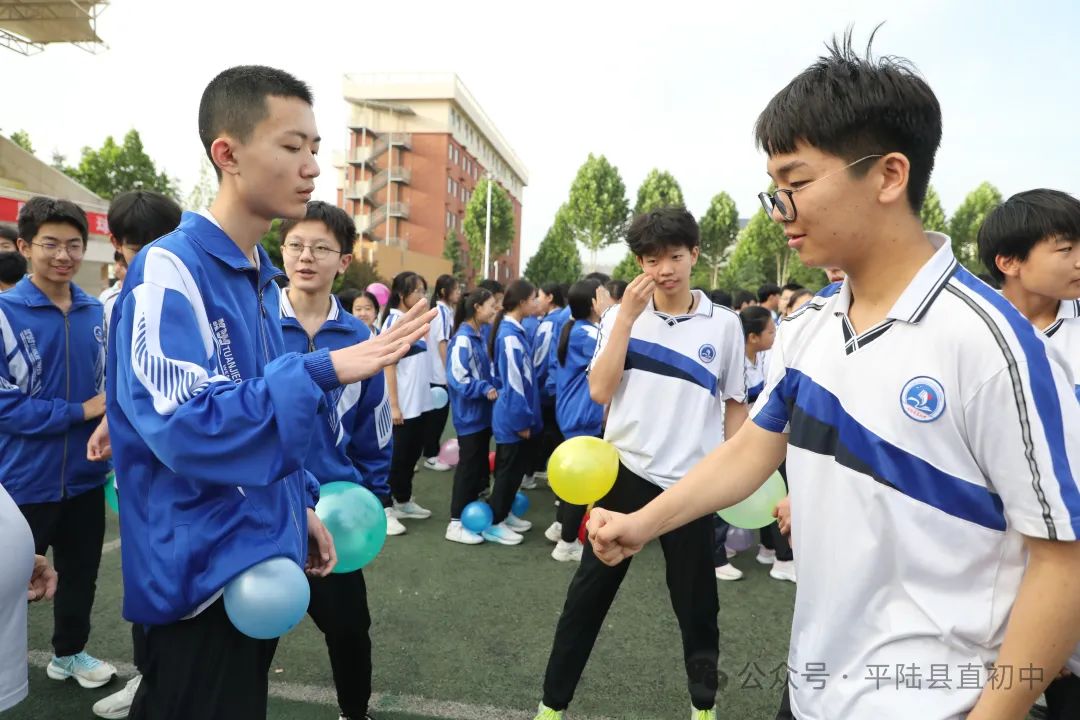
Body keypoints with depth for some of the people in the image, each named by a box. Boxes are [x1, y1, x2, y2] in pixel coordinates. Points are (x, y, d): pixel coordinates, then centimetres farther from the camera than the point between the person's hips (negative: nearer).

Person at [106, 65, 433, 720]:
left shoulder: (262, 278, 8)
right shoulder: (169, 270, -19)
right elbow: (183, 427, -29)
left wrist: (302, 505, 9)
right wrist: (322, 371, -33)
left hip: (261, 556, 8)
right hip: (201, 571, -8)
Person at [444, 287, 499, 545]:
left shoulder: (478, 336, 10)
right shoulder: (463, 339, -18)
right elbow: (457, 378, -22)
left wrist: (494, 386, 5)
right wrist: (485, 389, -23)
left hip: (482, 413, 9)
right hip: (469, 415, -9)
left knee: (480, 464, 16)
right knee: (468, 466, -3)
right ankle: (456, 523, 7)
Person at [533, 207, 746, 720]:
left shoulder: (724, 325, 0)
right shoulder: (620, 316, 0)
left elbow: (735, 404, 7)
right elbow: (600, 391, -12)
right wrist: (626, 317, -15)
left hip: (692, 481, 0)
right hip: (625, 472, 0)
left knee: (695, 599, 15)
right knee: (589, 590, 8)